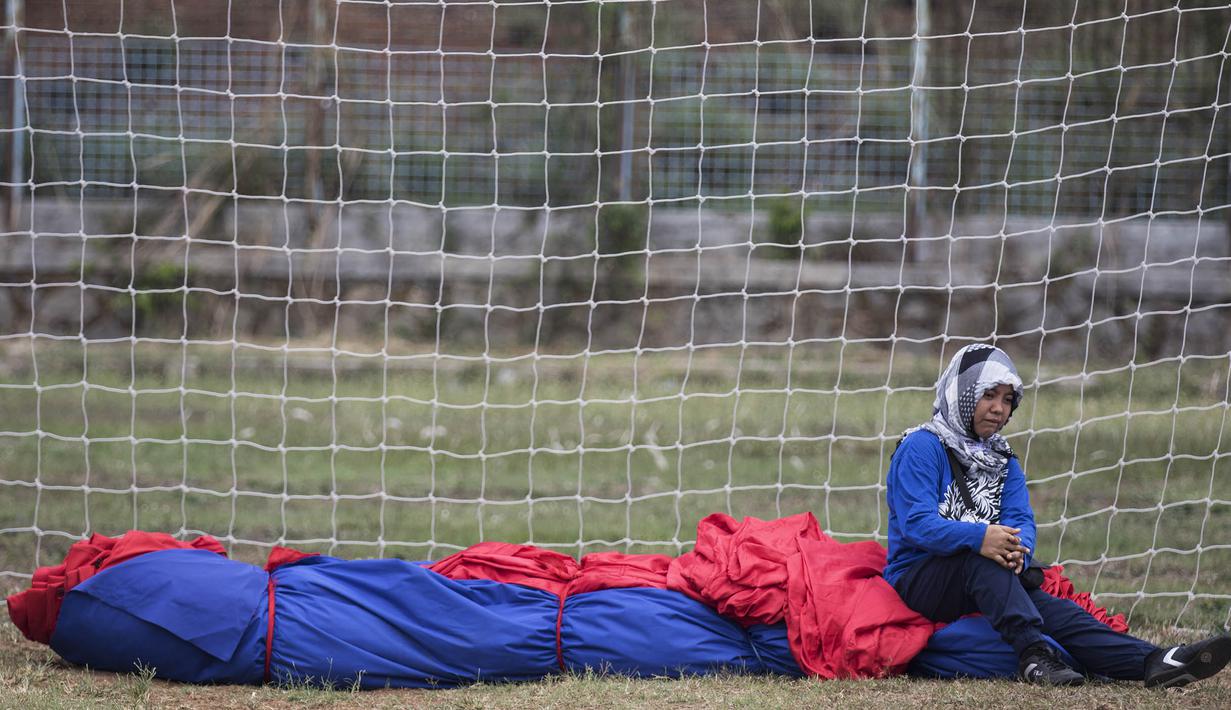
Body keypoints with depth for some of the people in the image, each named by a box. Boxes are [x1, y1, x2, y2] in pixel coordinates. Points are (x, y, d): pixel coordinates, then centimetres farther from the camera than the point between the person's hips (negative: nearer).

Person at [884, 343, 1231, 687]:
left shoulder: (1003, 459, 17)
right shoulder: (921, 448, -7)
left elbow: (1022, 520, 2)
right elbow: (916, 524, -20)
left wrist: (1016, 549, -24)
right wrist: (980, 538, -36)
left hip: (988, 582, 5)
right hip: (918, 579, -5)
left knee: (1057, 610, -20)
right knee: (980, 558, -37)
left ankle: (1156, 662, -40)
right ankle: (1033, 653, -49)